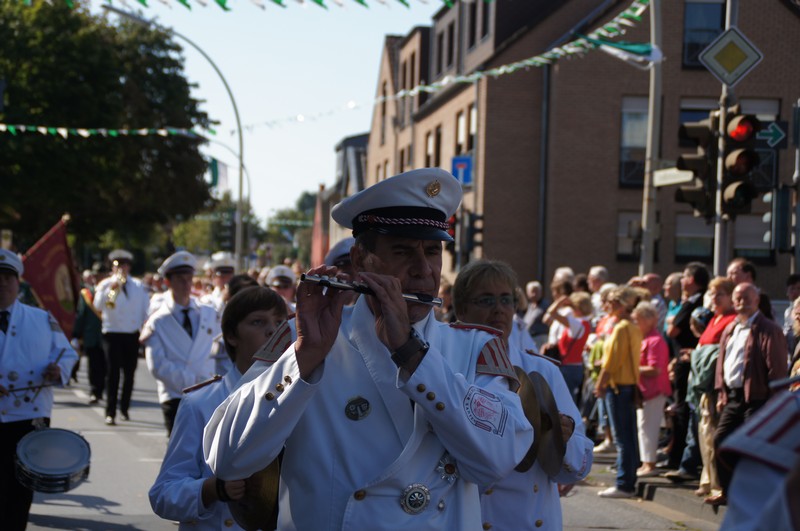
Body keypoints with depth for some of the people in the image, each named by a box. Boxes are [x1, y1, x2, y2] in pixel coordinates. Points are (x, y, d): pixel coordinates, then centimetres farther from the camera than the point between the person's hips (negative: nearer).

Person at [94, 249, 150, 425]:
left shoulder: (138, 286, 12)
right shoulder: (106, 285, 3)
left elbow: (146, 309, 13)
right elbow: (98, 306, -12)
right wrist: (110, 290, -22)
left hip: (132, 335, 3)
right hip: (113, 333, -3)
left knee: (129, 373, 7)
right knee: (113, 373, -8)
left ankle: (124, 409, 22)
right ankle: (110, 413, -8)